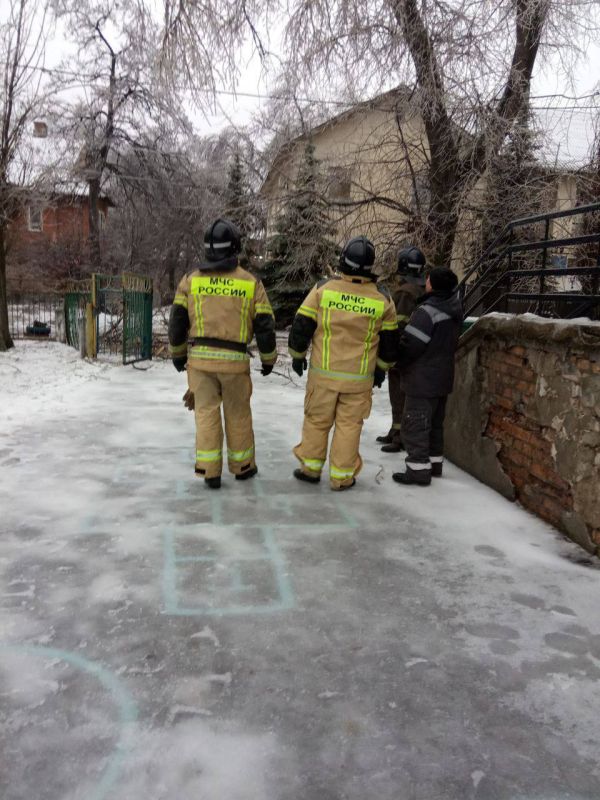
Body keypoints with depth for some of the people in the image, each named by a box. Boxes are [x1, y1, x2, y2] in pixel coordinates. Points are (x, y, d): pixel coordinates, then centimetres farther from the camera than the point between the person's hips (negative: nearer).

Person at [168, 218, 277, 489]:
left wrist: (177, 353, 16)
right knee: (238, 414, 13)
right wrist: (268, 358, 12)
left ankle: (209, 472, 7)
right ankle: (242, 466, 27)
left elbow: (177, 320, 2)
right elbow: (265, 325, -1)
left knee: (207, 413, 8)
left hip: (200, 358, 1)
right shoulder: (251, 282, -2)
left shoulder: (191, 279, 1)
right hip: (234, 361, -1)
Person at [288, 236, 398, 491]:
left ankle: (310, 467, 25)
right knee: (349, 425, 10)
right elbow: (389, 340, 6)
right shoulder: (382, 299, -3)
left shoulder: (323, 289, -9)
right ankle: (341, 476, 17)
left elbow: (301, 325, -4)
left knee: (316, 419, 15)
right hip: (359, 377, 1)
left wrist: (297, 355, 11)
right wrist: (382, 368, 20)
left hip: (323, 373, 0)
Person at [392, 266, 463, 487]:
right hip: (443, 377, 9)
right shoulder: (454, 309, 5)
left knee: (415, 424, -1)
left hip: (423, 380, -9)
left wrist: (399, 363, -3)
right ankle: (434, 463, 30)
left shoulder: (428, 310, -21)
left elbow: (411, 343, -20)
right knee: (435, 423, 19)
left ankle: (418, 469, 2)